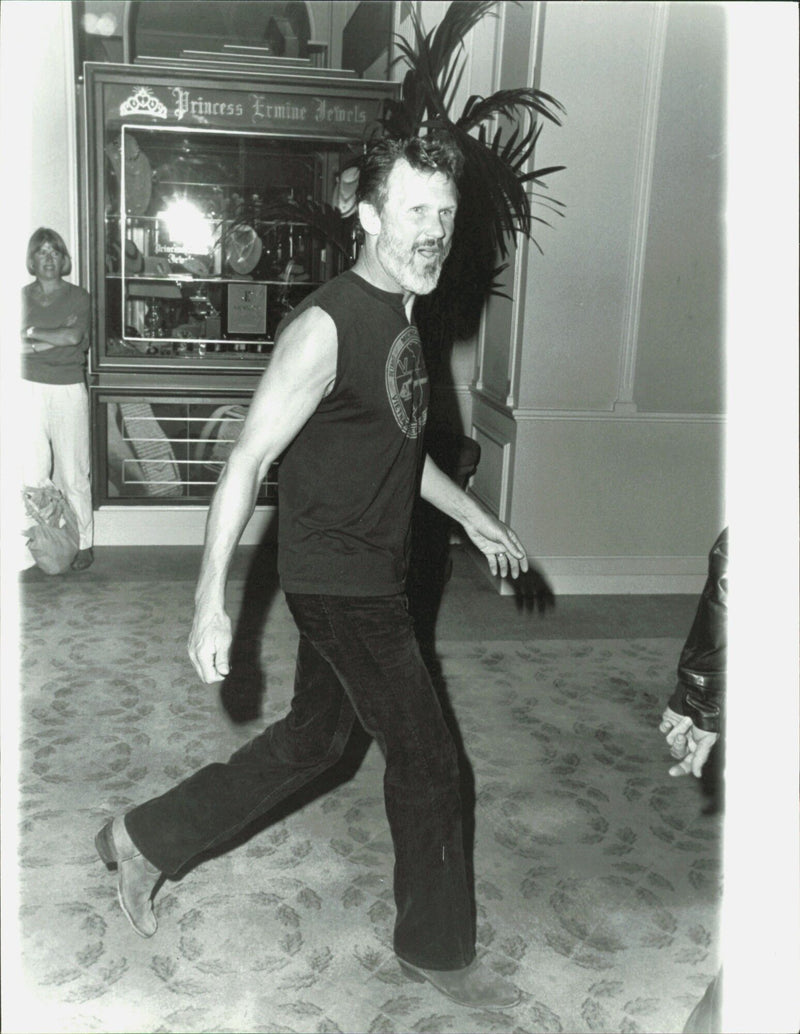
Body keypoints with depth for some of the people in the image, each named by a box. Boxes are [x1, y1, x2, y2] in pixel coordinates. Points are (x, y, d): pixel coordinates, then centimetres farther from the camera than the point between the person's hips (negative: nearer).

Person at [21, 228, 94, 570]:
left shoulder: (78, 297, 5)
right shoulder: (22, 297, 10)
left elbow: (74, 337, -12)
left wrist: (33, 334, -4)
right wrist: (57, 338, -11)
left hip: (69, 390, -1)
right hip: (29, 388, 2)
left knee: (73, 472, 0)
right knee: (32, 471, -3)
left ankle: (82, 545, 9)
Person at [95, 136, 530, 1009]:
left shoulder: (399, 315, 9)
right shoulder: (326, 326, -21)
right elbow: (248, 459, -23)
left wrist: (469, 515, 21)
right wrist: (211, 599, -27)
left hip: (368, 579, 9)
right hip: (339, 584, -9)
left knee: (310, 740, 19)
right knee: (426, 760, 3)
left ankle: (145, 840, 34)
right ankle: (438, 949, 26)